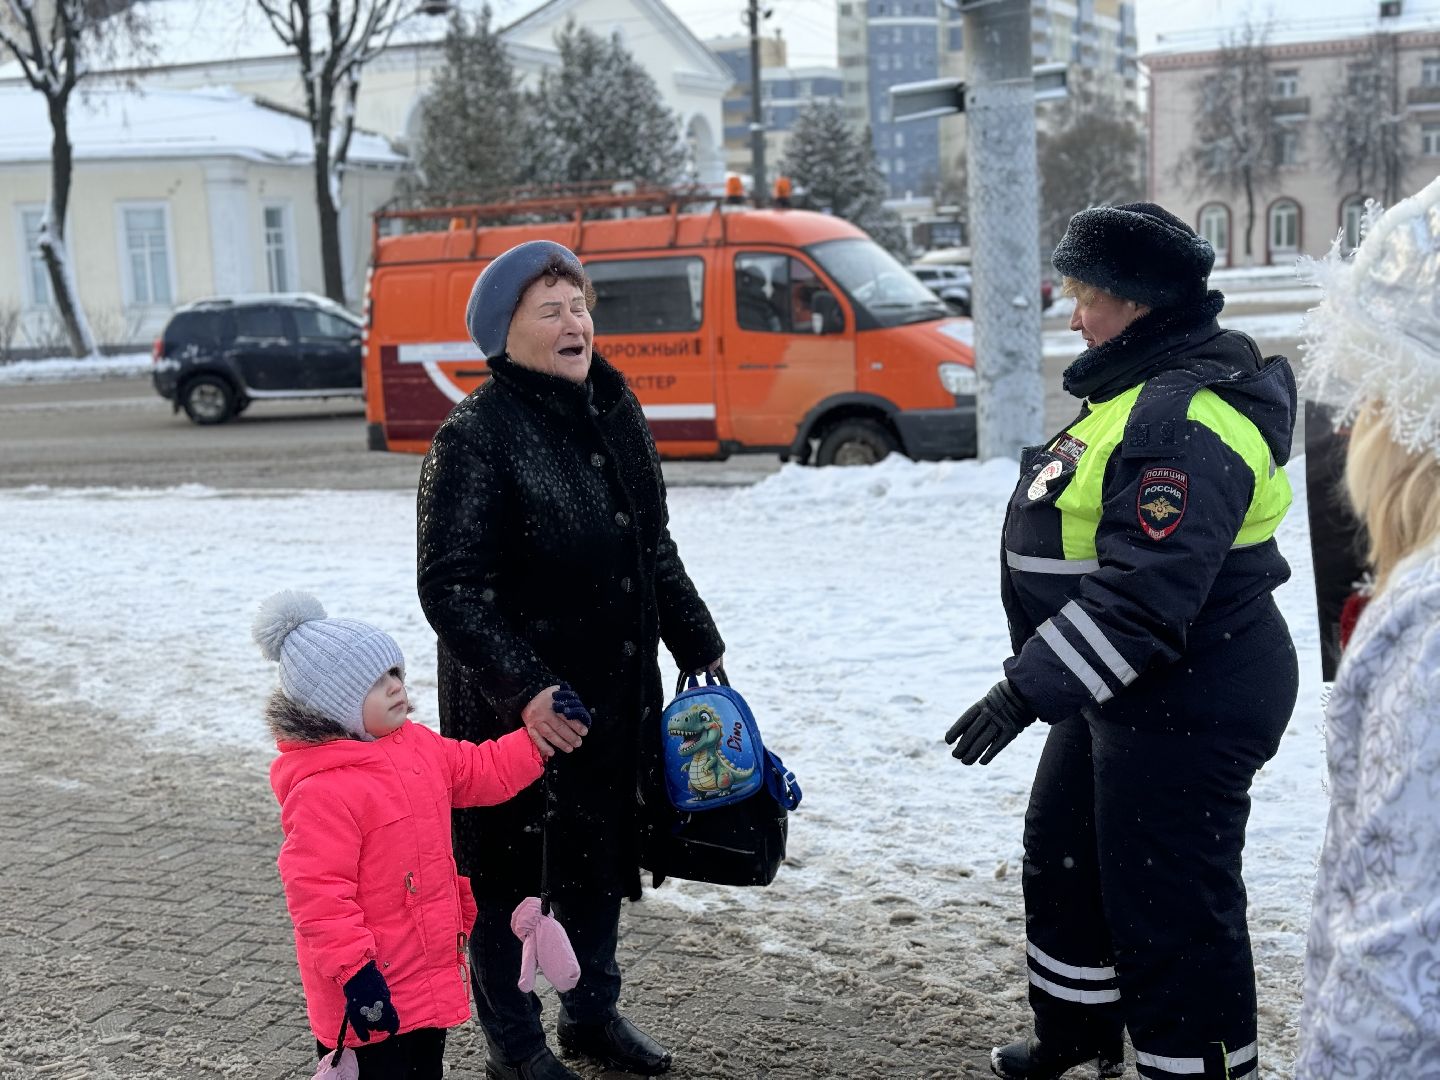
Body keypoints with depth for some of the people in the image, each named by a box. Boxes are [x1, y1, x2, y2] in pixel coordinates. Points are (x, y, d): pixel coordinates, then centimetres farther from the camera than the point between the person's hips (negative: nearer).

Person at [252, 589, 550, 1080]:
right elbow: (315, 891, -26)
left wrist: (539, 737, 3)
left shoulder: (416, 745, 3)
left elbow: (480, 772, 14)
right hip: (374, 986, -9)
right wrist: (353, 969, -26)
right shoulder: (322, 790, -25)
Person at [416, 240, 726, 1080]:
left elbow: (655, 548, 17)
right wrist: (521, 688, -28)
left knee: (599, 855, 19)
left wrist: (698, 642, 18)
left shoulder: (614, 410, 6)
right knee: (509, 866, 9)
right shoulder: (476, 437, -17)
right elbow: (450, 587, -20)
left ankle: (593, 1012, 39)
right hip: (517, 707, -7)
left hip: (616, 689, 7)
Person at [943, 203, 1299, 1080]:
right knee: (1065, 859, 25)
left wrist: (1028, 689, -31)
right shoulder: (1144, 390, 10)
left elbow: (1144, 590, -33)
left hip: (1187, 706, -12)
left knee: (1168, 911, -1)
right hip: (1124, 691, 12)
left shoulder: (1183, 418, -25)